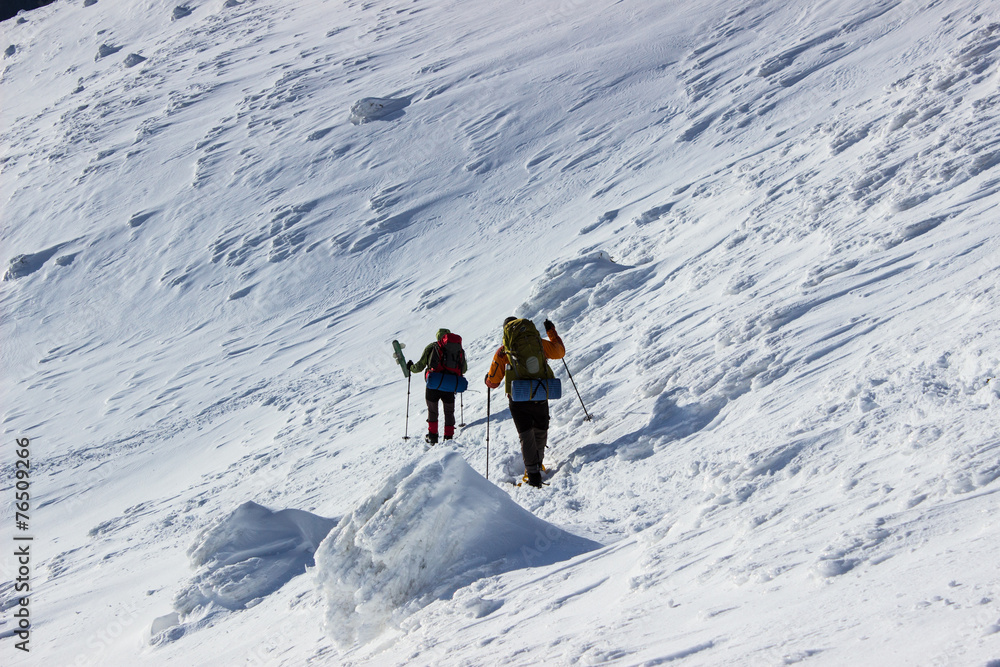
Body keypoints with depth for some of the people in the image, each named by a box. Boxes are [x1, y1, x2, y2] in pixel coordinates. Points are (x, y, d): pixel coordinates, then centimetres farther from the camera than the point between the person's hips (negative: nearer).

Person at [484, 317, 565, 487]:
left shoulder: (503, 352, -1)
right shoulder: (538, 343, 2)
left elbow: (493, 382, 3)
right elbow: (560, 352, 19)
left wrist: (488, 380, 26)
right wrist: (552, 332, 29)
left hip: (518, 401, -1)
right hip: (540, 399, 1)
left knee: (526, 436, 3)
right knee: (540, 432, 22)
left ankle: (533, 473, -5)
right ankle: (538, 463, 39)